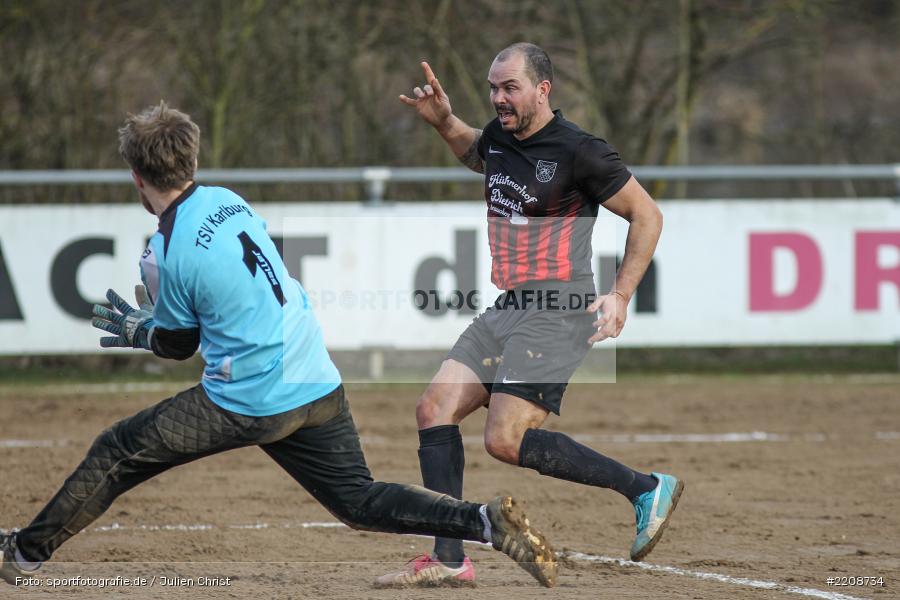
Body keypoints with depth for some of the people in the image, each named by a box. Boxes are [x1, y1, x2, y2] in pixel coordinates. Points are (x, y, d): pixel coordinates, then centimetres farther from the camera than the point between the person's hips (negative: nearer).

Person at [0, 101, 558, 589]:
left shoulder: (168, 252, -14)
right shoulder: (230, 200, 7)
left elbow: (178, 344, 1)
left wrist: (137, 331, 22)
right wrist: (152, 322, 28)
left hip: (249, 405, -7)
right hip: (319, 385, 7)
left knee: (115, 454, 8)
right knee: (359, 499, 13)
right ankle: (488, 521, -7)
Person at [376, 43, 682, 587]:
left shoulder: (578, 150, -12)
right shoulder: (499, 137, 12)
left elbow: (647, 215, -6)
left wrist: (620, 295, -13)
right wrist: (444, 121, 20)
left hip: (557, 312, -9)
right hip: (506, 311, 9)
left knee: (506, 440, -18)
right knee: (435, 409, -1)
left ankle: (645, 488, -8)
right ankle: (449, 560, -1)